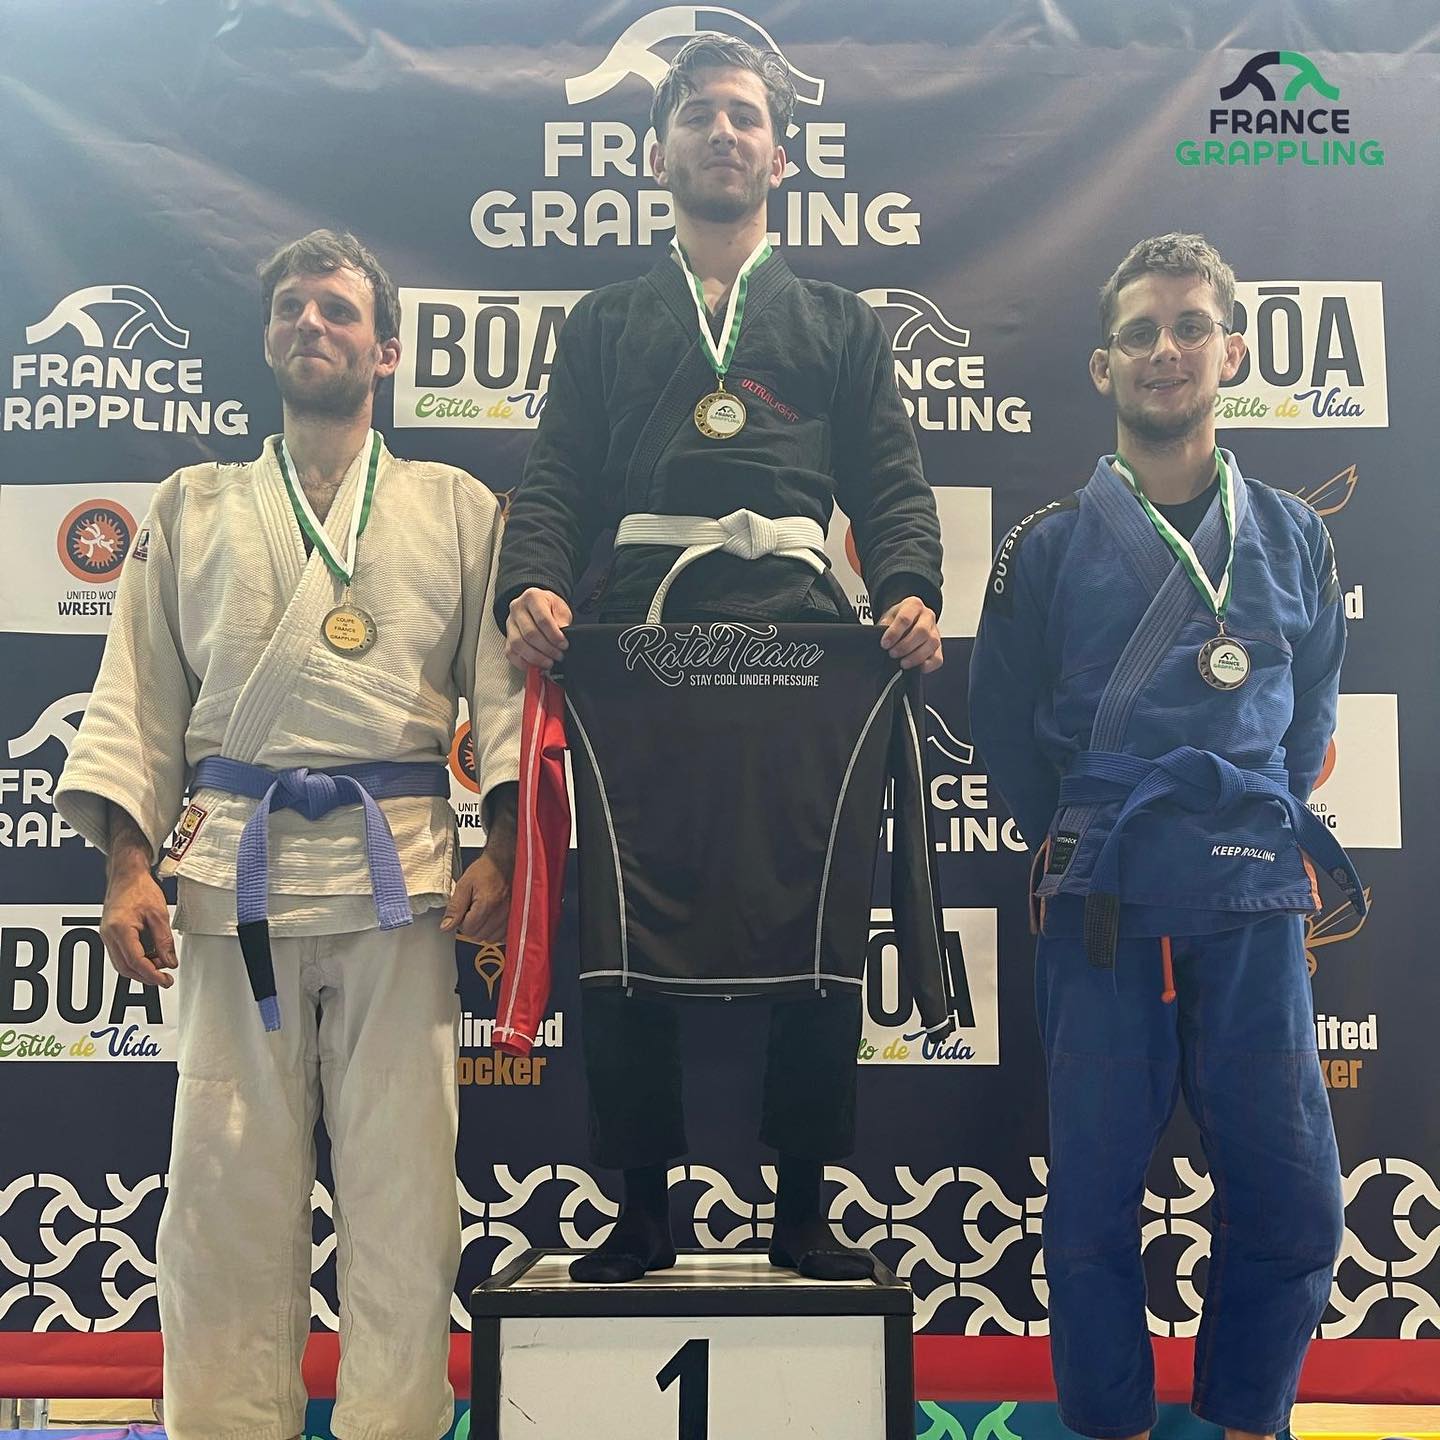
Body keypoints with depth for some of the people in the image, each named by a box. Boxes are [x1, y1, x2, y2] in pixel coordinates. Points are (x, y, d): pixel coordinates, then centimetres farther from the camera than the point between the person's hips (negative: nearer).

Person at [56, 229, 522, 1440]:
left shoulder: (457, 508, 14)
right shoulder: (194, 509, 18)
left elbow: (502, 681, 6)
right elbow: (139, 696, 12)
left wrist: (504, 850, -6)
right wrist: (130, 867, 1)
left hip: (400, 866, -1)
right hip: (232, 867, 1)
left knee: (402, 1183, 1)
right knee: (227, 1183, 3)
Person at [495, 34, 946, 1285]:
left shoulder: (840, 323, 22)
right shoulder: (605, 324, 23)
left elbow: (893, 486, 11)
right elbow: (555, 483, 11)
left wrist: (911, 594, -10)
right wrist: (533, 587, -10)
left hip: (800, 630, 0)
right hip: (642, 623, 1)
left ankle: (803, 1207, 10)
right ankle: (642, 1208, 11)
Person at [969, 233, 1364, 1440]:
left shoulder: (1293, 537, 10)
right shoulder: (1050, 547, 4)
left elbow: (1313, 710, 17)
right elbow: (1004, 725, 9)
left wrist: (1269, 831, 8)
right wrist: (1076, 843, 8)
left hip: (1253, 906, 2)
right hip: (1103, 910, -1)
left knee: (1293, 1203, 3)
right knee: (1096, 1202, 3)